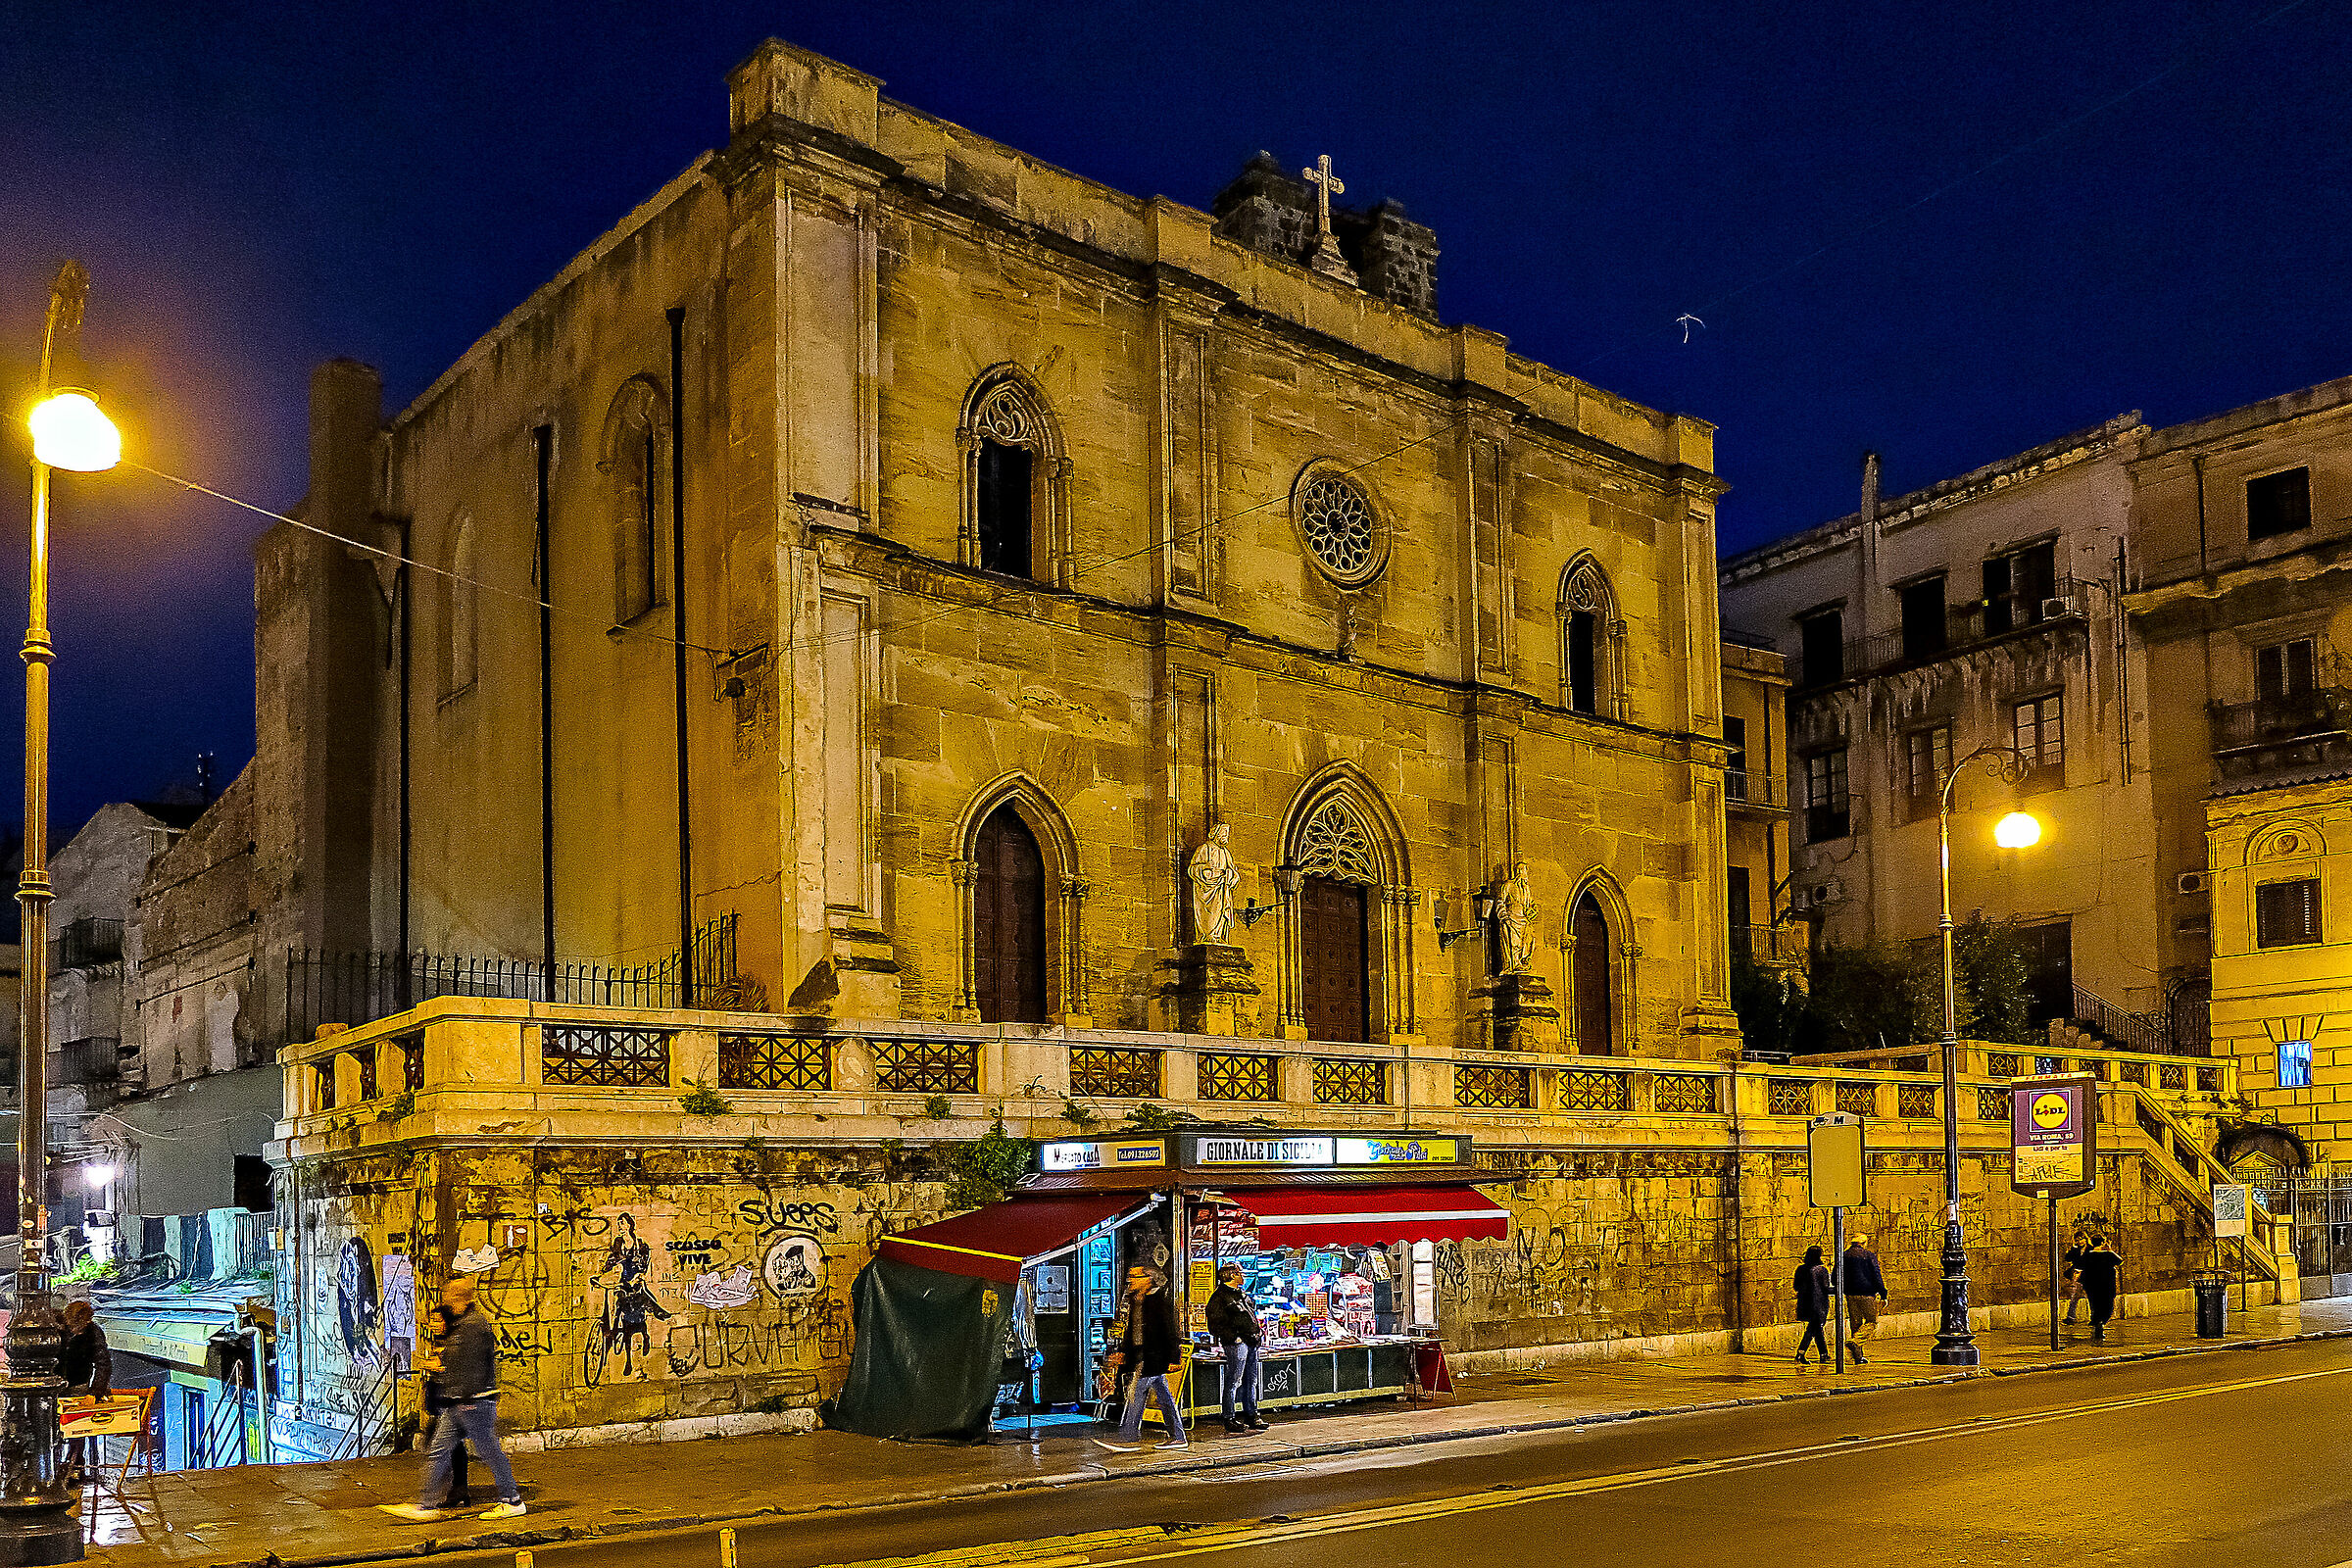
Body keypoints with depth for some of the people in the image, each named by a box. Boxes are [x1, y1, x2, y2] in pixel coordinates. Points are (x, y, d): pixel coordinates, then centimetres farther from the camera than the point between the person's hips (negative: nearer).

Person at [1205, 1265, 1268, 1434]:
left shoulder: (1242, 1294, 19)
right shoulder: (1220, 1297, -8)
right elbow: (1215, 1326, -13)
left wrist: (1258, 1334, 19)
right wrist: (1234, 1337, -18)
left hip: (1252, 1342, 9)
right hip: (1237, 1343, -9)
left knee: (1251, 1381, 13)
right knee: (1234, 1381, -5)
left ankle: (1251, 1416, 21)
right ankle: (1229, 1419, 1)